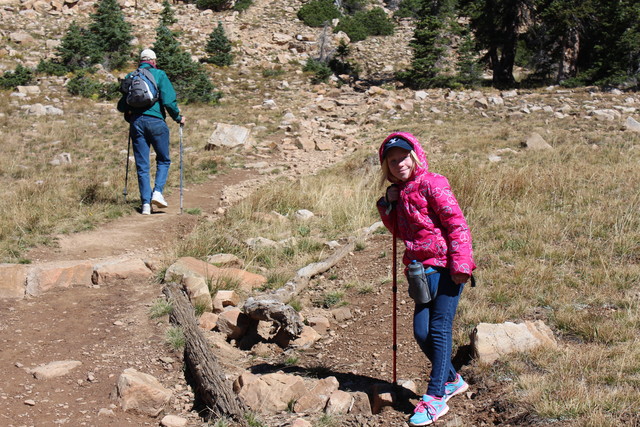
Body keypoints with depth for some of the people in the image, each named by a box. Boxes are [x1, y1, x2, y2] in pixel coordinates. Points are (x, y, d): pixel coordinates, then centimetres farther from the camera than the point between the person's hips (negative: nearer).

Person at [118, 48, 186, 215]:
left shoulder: (130, 77, 12)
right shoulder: (159, 75, 1)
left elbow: (121, 106, 14)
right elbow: (168, 101, -10)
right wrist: (178, 118, 5)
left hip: (136, 123, 3)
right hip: (156, 121, -3)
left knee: (142, 165, 7)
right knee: (163, 160, 13)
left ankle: (145, 203, 3)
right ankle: (157, 192, -5)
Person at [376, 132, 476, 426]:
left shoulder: (431, 184, -8)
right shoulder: (400, 192, 15)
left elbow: (456, 223, -13)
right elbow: (400, 232, 22)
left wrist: (460, 264, -19)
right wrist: (388, 206, 6)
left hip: (445, 267, -8)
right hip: (423, 269, 8)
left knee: (439, 329, -6)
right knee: (422, 332, 6)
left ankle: (435, 397, -1)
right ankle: (452, 380, 29)